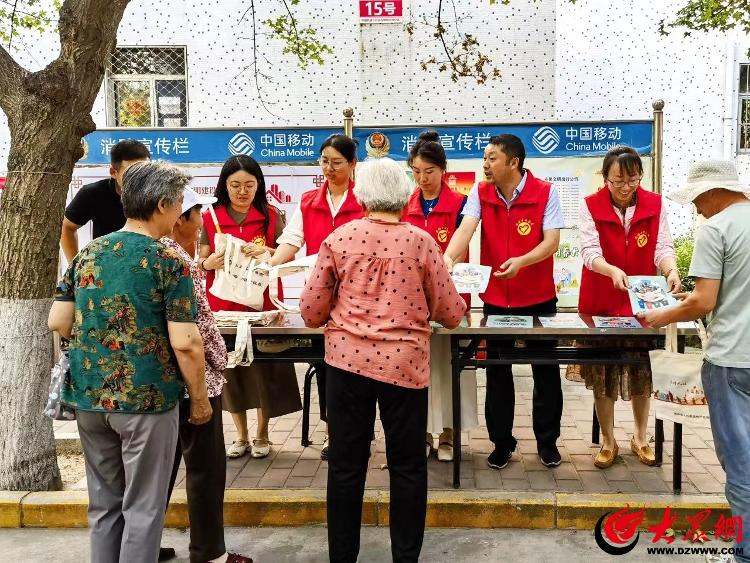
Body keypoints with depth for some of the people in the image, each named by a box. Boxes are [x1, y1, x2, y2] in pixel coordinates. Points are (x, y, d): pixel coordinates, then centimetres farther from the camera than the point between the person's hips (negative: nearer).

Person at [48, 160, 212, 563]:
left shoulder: (87, 254, 5)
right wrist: (200, 400, -4)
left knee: (104, 504, 19)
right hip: (146, 398, -6)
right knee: (143, 507, 9)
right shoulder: (168, 261, -12)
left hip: (88, 396, 6)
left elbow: (58, 322, 6)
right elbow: (185, 343, -17)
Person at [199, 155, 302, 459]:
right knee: (229, 366, 7)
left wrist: (267, 252, -19)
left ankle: (262, 434, 20)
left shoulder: (271, 216, 1)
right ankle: (241, 435, 23)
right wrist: (208, 263, -16)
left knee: (264, 366, 2)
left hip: (263, 303, -1)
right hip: (223, 304, 1)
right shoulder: (210, 218, 3)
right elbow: (201, 262, 6)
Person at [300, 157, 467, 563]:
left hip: (347, 360, 1)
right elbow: (450, 313, 1)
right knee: (407, 467, 13)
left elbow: (311, 311, 2)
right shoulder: (421, 241, -4)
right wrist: (460, 304, 23)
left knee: (346, 465, 13)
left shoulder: (339, 239, -2)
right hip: (404, 363, -1)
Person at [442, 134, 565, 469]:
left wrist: (521, 261, -32)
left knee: (545, 372, 10)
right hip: (495, 299, 2)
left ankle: (547, 441, 28)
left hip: (539, 299, -2)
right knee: (497, 373, 9)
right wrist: (448, 258, -35)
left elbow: (552, 241, -14)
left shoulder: (545, 192, -8)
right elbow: (466, 229, -16)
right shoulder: (480, 193, -1)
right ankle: (502, 443, 24)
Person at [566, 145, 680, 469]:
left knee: (642, 373, 11)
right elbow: (589, 251, -18)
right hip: (601, 304, -1)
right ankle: (608, 442, 21)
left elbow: (663, 248, -8)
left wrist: (671, 271, -30)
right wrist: (613, 270, -38)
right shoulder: (590, 206, -9)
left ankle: (640, 438, 29)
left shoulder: (656, 205, -2)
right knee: (602, 376, 5)